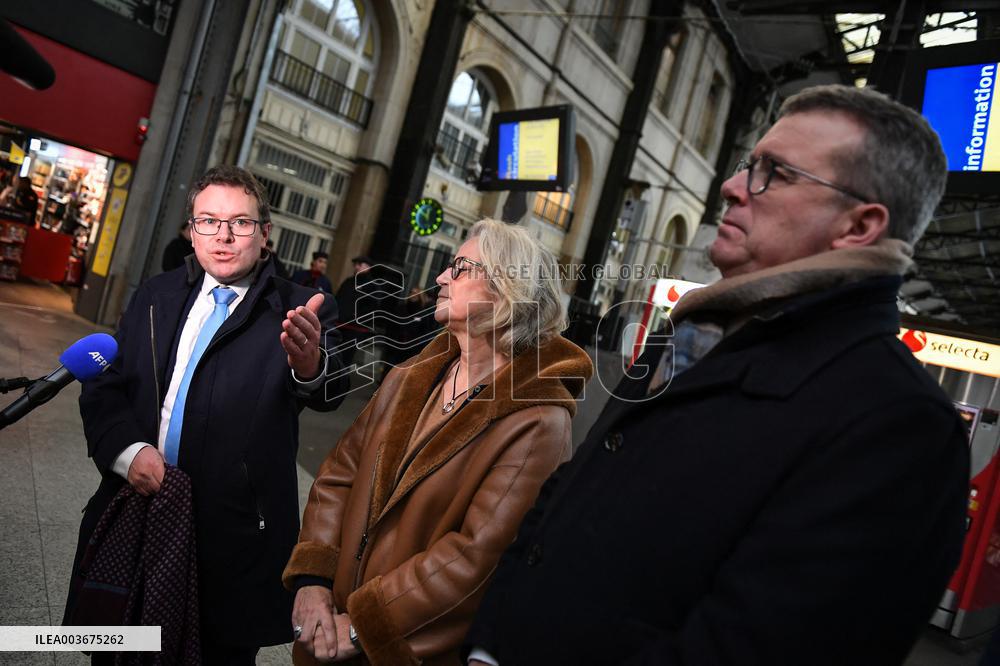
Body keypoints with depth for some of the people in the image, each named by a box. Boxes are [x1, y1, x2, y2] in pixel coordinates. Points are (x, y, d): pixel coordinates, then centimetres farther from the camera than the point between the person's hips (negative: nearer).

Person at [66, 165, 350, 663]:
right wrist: (128, 448, -12)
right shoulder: (155, 296, 7)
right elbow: (103, 388, 8)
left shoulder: (298, 313, -7)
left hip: (233, 537, -4)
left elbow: (326, 393, -25)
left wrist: (310, 365, -49)